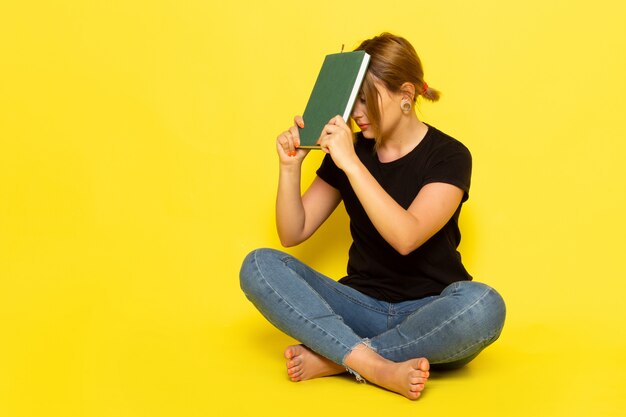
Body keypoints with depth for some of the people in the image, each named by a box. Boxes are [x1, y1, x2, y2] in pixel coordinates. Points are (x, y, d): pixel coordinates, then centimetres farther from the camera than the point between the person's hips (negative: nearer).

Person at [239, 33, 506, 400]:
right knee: (260, 266, -18)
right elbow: (293, 234, 5)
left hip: (429, 319, -3)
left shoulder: (449, 156, -7)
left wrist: (351, 163, -28)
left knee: (484, 306, -37)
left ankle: (332, 359, -25)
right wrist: (290, 166, -9)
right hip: (362, 307, 4)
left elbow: (406, 238, -25)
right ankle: (381, 368, -32)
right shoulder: (349, 151, 5)